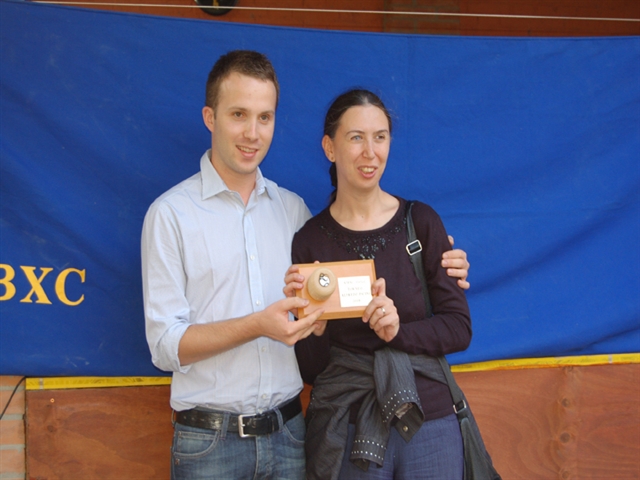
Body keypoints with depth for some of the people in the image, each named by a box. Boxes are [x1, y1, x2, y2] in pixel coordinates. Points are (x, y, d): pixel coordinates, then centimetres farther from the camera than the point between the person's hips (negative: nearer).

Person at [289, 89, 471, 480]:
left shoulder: (421, 222, -2)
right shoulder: (309, 241, -4)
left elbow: (460, 329, -2)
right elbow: (310, 370, -1)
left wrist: (399, 330, -18)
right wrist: (315, 322, -20)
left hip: (429, 422, 1)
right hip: (345, 431, -1)